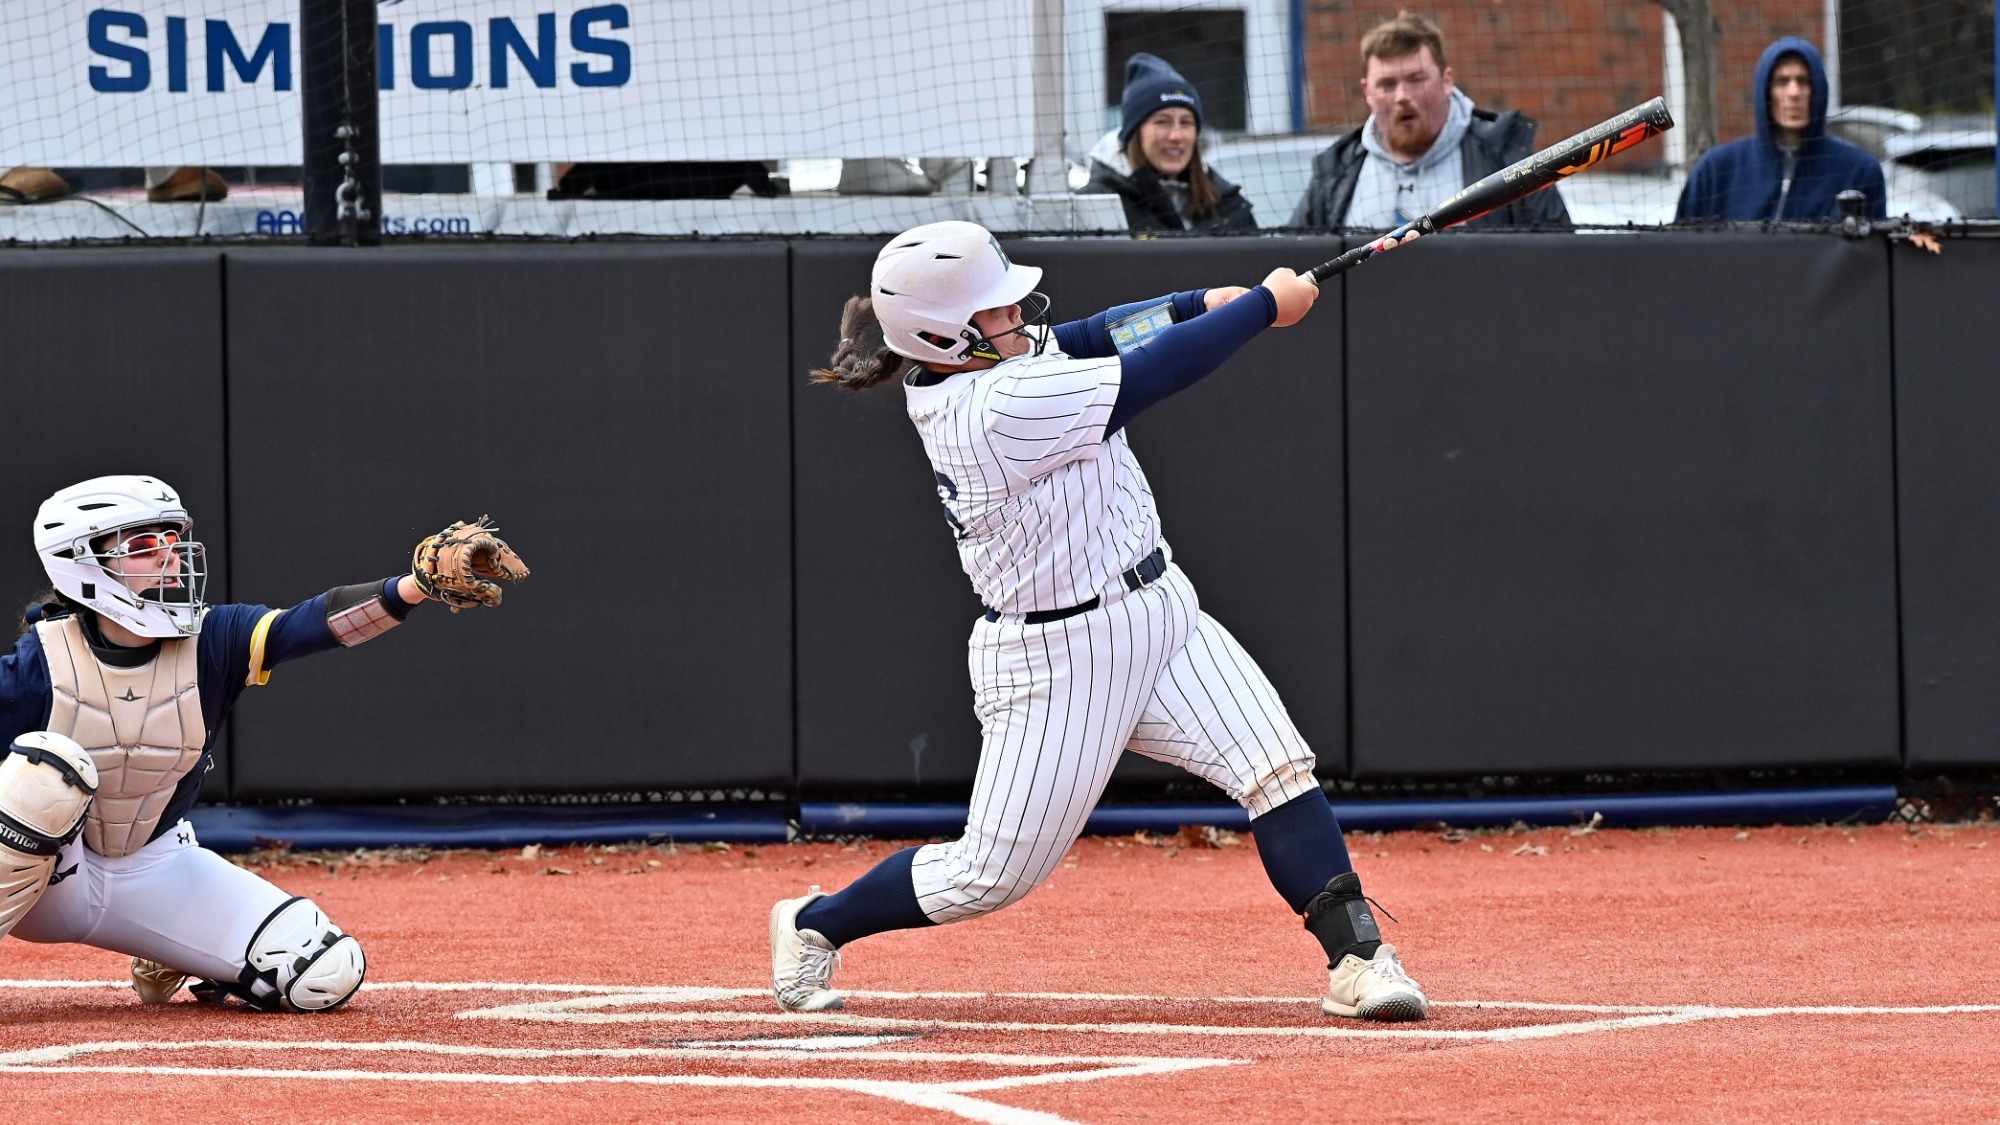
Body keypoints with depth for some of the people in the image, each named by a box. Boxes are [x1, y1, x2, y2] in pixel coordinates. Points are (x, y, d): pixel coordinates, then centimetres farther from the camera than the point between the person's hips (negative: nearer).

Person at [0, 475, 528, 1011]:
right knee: (49, 767, -37)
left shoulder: (212, 640, -12)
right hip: (46, 872, -4)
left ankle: (165, 967, 18)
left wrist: (422, 584, -44)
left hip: (155, 869, 4)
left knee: (327, 971, -8)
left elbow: (317, 622, -28)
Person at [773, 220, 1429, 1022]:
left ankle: (1356, 956, -10)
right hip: (1057, 663, -9)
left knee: (1278, 768, -8)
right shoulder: (1005, 408, -28)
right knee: (993, 876, 3)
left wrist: (1205, 303, -7)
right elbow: (1158, 371, -22)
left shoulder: (950, 374, -3)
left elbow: (1088, 339, 8)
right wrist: (1265, 306, -10)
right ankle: (814, 925, 25)